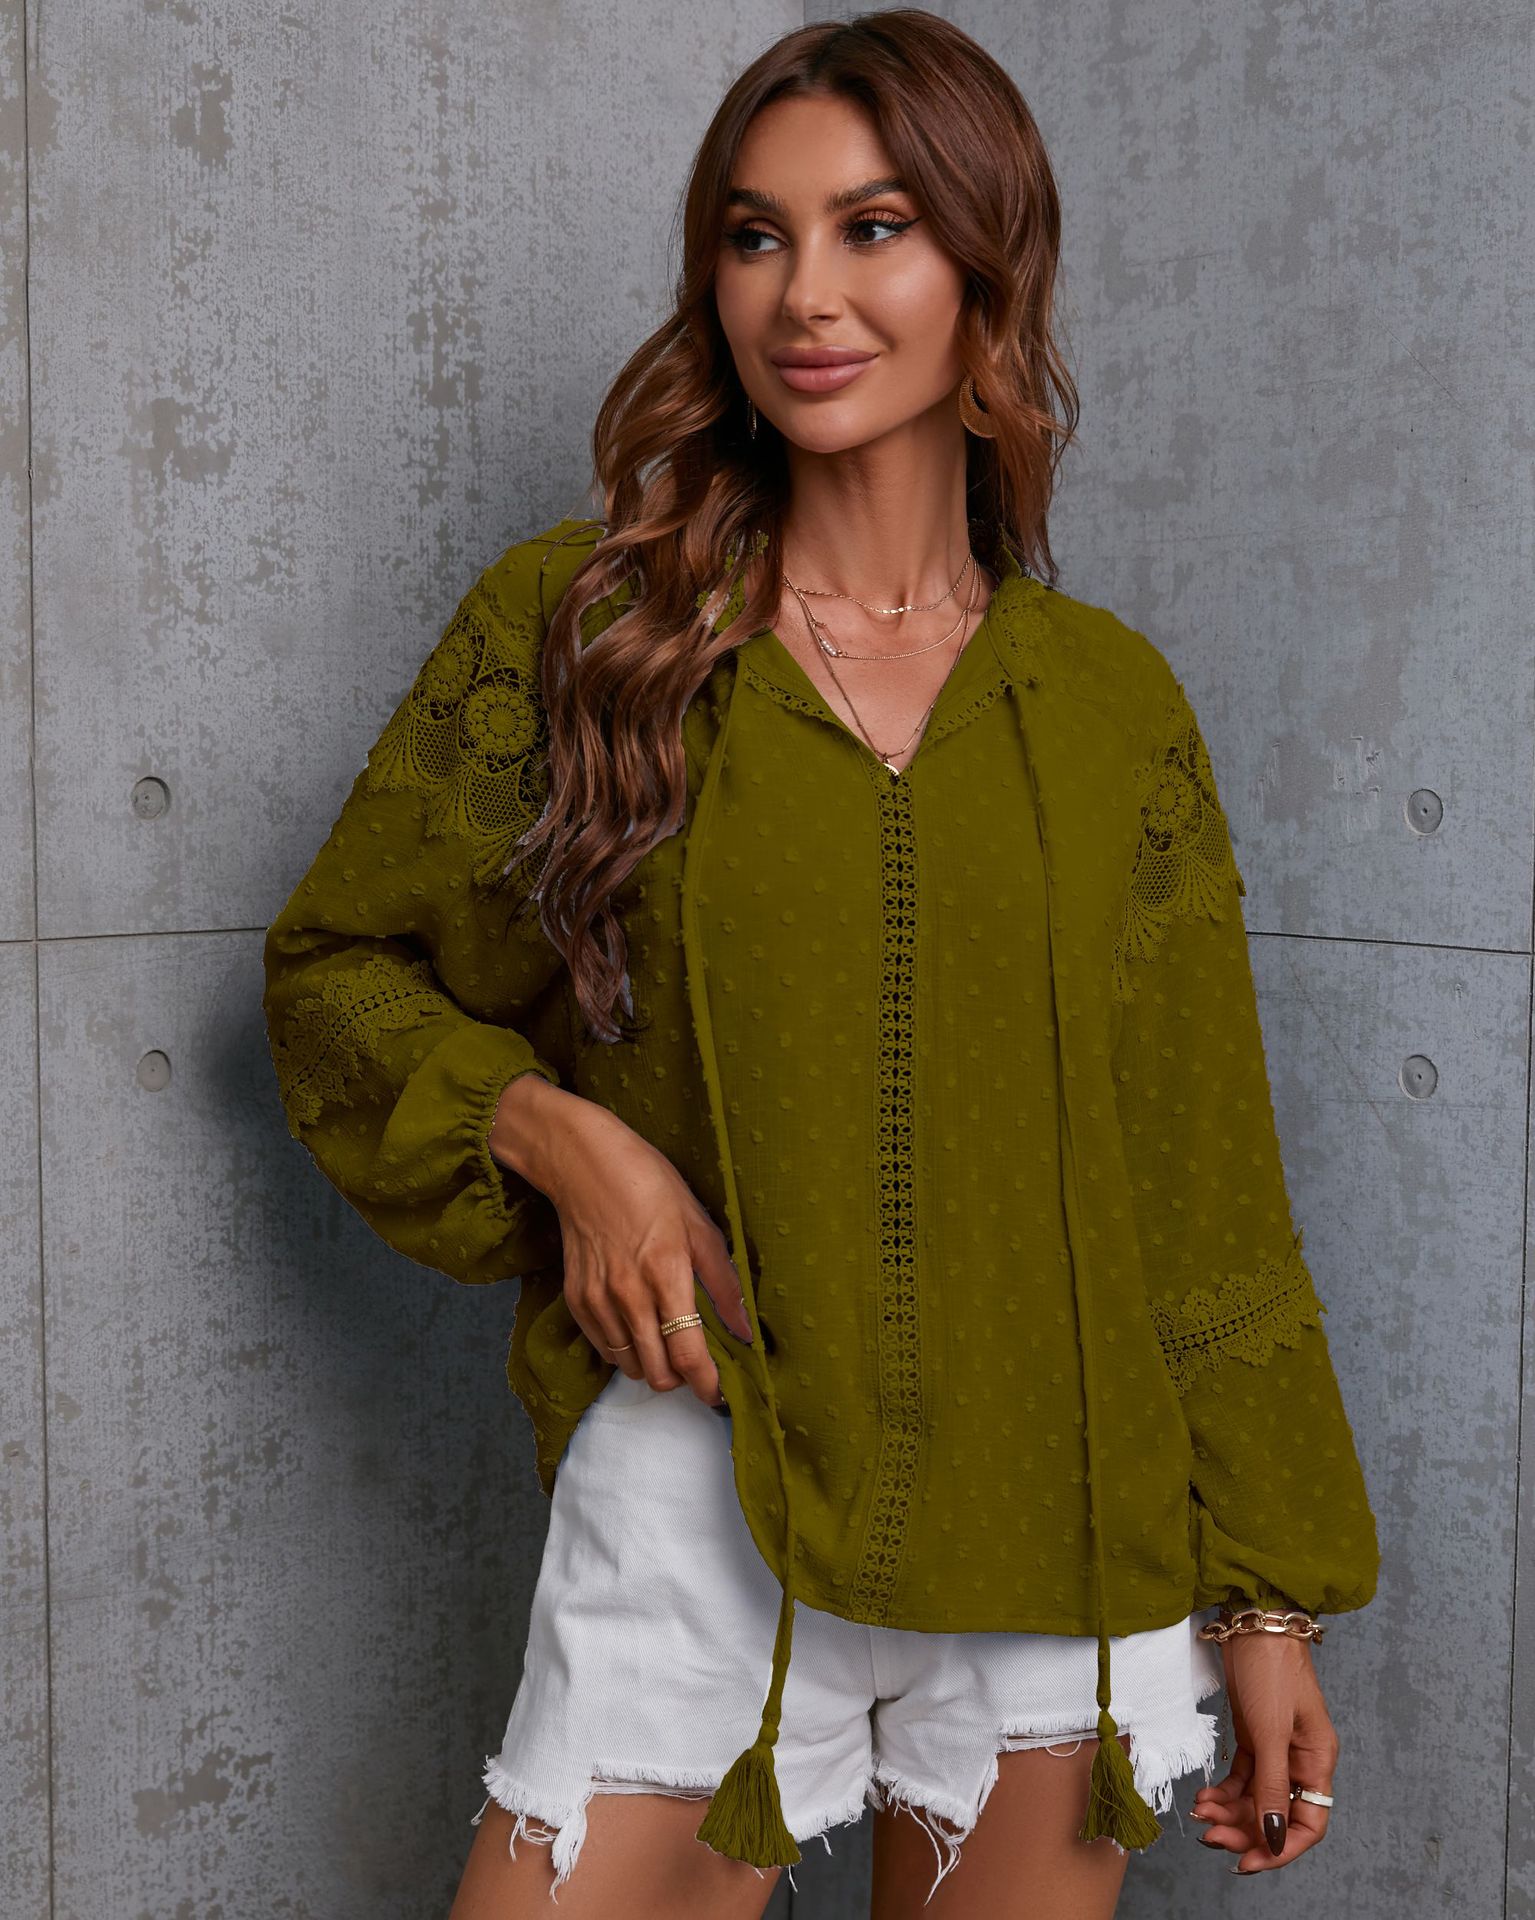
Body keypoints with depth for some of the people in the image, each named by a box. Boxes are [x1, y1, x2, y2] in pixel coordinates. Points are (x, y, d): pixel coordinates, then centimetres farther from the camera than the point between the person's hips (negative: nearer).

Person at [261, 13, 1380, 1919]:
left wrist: (1272, 1603, 6)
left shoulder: (1112, 701, 3)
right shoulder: (577, 618, -1)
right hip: (697, 1473, -1)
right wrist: (551, 1131, -11)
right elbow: (335, 968, 8)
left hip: (1064, 1518, 2)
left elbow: (1203, 1188, 5)